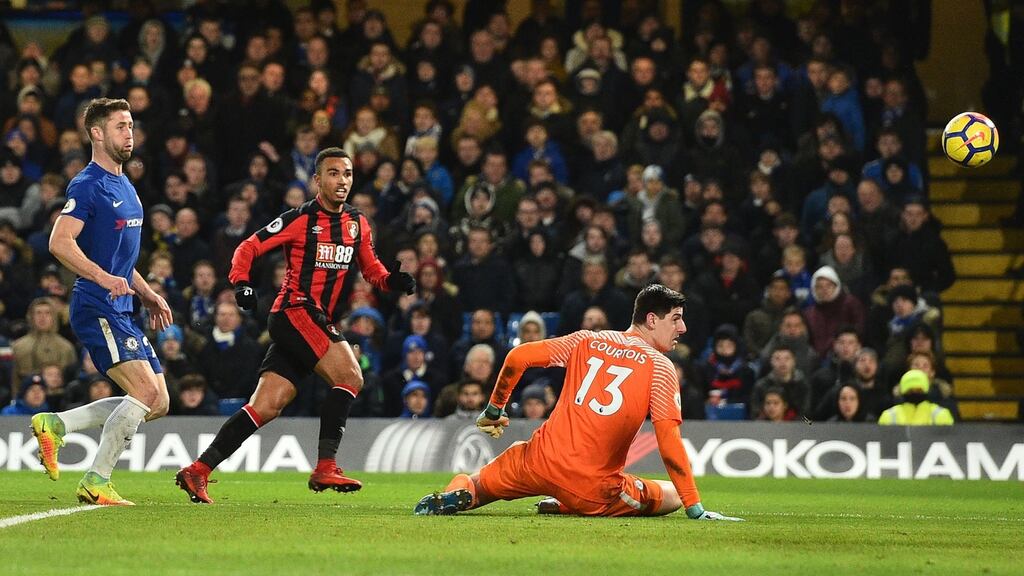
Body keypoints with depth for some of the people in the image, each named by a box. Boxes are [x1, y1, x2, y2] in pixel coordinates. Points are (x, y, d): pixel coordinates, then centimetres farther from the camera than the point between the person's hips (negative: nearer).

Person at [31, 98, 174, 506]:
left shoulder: (125, 188, 20)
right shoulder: (89, 185, -10)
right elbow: (60, 242, -21)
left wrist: (147, 295, 22)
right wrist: (104, 278, -31)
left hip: (120, 312, 10)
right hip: (97, 309, -10)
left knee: (157, 403, 5)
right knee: (147, 391, -18)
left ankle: (55, 424, 9)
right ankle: (96, 483, -10)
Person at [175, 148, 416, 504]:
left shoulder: (357, 224, 13)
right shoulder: (301, 220, -7)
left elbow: (371, 268, 24)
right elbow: (249, 247, -5)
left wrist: (392, 281, 3)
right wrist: (241, 282, -22)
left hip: (319, 322, 7)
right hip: (294, 311, -7)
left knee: (266, 408, 1)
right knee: (350, 377, -20)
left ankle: (197, 471, 2)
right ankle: (325, 468, -20)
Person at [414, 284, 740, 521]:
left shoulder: (586, 342, 10)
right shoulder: (660, 368, -3)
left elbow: (518, 357, 6)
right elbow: (670, 444, -10)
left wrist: (494, 410, 21)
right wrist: (696, 510, -7)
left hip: (542, 461, 4)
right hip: (594, 488, -4)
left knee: (475, 487, 28)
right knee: (672, 495, 18)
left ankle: (460, 493, -13)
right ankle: (568, 507, -2)